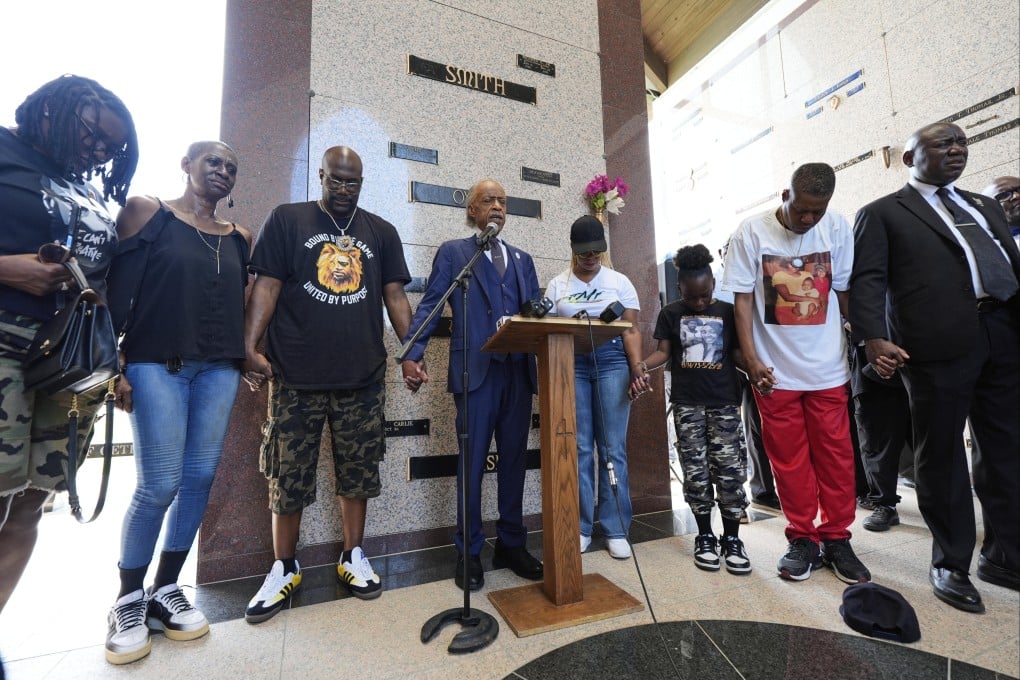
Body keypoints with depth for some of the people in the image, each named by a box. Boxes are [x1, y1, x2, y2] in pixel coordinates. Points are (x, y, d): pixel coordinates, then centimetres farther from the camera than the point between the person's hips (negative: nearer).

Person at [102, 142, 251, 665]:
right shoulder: (146, 212, 4)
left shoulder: (238, 238, 14)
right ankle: (128, 601, 18)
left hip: (219, 369, 4)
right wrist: (114, 364, -8)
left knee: (200, 478, 4)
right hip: (157, 363, -4)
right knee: (159, 484, -5)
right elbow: (116, 291, -2)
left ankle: (164, 591, 22)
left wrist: (250, 355, 9)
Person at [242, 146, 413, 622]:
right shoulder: (287, 219, 7)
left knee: (358, 473, 11)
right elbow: (266, 286, 0)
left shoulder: (381, 232, 12)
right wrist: (249, 347, -10)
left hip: (364, 377, 2)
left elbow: (395, 295, 8)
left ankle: (353, 557, 29)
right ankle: (284, 569, 28)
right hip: (296, 377, -1)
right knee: (288, 477, 9)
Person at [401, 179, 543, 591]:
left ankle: (511, 545, 25)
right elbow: (430, 306, -1)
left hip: (519, 371, 4)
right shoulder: (453, 252, 9)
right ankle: (469, 552, 19)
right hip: (476, 370, -4)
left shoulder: (522, 259, 20)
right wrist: (413, 353, -15)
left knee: (513, 460, 10)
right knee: (472, 462, 4)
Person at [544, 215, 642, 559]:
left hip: (611, 362, 0)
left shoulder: (619, 282, 8)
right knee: (579, 448, 2)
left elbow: (631, 330, 3)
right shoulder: (557, 285, 10)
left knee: (612, 448, 1)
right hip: (571, 364, 1)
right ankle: (581, 527, 14)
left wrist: (637, 367, -10)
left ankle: (616, 529, 12)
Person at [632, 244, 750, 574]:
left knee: (730, 470, -1)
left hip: (724, 401, 0)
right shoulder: (671, 313, 5)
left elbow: (737, 354, 7)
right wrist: (642, 366, -17)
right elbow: (663, 351, 2)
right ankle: (705, 536, 19)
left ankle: (732, 538, 15)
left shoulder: (727, 312, 6)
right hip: (687, 403, 0)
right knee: (695, 472, 4)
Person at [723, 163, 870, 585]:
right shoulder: (752, 233, -4)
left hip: (828, 369, 2)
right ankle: (802, 540, 21)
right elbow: (742, 300, -5)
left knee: (836, 455, 8)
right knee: (789, 459, 7)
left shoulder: (837, 229, 1)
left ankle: (836, 538, 24)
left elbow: (847, 292, 6)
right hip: (775, 371, -1)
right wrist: (752, 360, -11)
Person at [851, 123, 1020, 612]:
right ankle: (950, 564, 16)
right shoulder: (882, 213, 5)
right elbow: (867, 280, -7)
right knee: (941, 455, 2)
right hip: (938, 344, -6)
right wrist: (873, 337, -20)